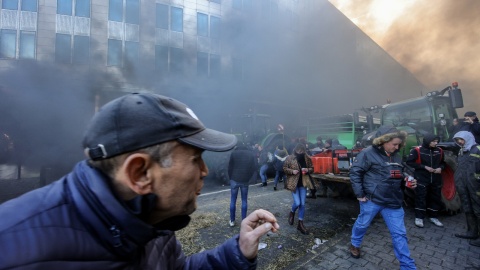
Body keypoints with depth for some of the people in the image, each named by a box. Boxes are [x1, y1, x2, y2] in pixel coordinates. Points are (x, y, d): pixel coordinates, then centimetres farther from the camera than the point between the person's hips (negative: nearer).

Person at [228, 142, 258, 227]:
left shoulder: (234, 153, -3)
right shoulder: (252, 154, 4)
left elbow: (230, 167, -2)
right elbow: (254, 168, 2)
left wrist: (231, 178, 9)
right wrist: (250, 178, 9)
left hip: (234, 180, -1)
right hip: (245, 181, 2)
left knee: (233, 200, 8)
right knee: (244, 200, 12)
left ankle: (232, 221, 16)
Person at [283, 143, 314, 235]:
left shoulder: (307, 158, 0)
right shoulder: (290, 158, -9)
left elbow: (312, 168, 9)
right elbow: (284, 168, -2)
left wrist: (307, 170, -13)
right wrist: (292, 171, -19)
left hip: (303, 183, 3)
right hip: (293, 183, -3)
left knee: (302, 204, 4)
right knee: (297, 203, -8)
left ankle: (300, 224, 19)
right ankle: (292, 213, 28)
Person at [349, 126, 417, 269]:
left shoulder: (396, 156, 9)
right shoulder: (368, 153, -13)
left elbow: (398, 177, 23)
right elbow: (354, 172, -14)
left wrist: (408, 182, 2)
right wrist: (359, 194, -14)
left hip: (393, 201, 6)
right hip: (371, 199, -5)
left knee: (399, 233, 11)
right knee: (362, 224, 14)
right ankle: (355, 245, 40)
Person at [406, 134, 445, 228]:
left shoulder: (439, 151, 5)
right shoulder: (417, 150, -12)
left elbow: (443, 162, 19)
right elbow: (409, 162, -12)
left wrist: (440, 168, -4)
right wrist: (424, 167, -16)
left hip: (436, 179, 6)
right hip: (421, 179, -5)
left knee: (436, 198, 13)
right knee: (421, 198, -2)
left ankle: (434, 217, 29)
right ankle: (419, 218, 8)